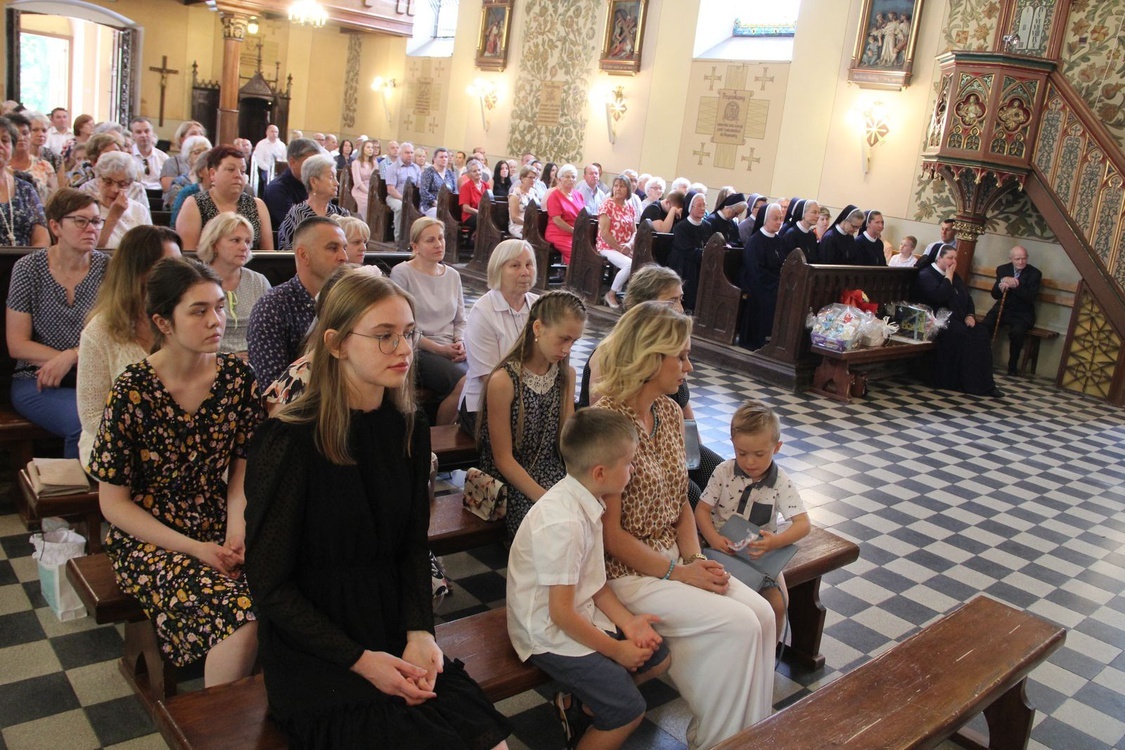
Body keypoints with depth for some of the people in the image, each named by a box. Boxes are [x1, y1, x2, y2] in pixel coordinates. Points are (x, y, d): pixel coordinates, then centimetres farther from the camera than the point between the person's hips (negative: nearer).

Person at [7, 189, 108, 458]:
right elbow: (17, 345, -2)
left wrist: (71, 356, -15)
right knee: (86, 423, -30)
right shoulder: (28, 269, 0)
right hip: (37, 382, -1)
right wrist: (82, 361, -11)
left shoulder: (106, 269, 3)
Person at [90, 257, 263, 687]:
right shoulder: (132, 393, -12)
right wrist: (195, 550, -16)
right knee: (241, 615, -29)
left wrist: (237, 532, -11)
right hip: (149, 540, -4)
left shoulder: (236, 376, -1)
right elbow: (114, 503, -7)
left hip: (220, 528, 4)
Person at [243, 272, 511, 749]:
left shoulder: (410, 429, 1)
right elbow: (270, 585, -10)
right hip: (313, 653, -4)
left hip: (394, 634, 5)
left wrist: (419, 633, -8)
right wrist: (360, 660, -16)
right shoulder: (288, 441, -15)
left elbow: (414, 546, 8)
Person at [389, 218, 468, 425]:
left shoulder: (453, 276, 18)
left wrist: (460, 343, -2)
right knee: (464, 383, -30)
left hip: (451, 352, 5)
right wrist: (438, 348, -12)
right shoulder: (402, 274, -1)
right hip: (418, 352, -5)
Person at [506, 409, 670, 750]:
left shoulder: (584, 499, -3)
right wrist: (616, 650, -13)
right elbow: (561, 613, -24)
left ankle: (578, 702, 20)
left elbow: (593, 580, 5)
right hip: (551, 633, -9)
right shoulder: (564, 523, -31)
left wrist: (626, 620, -6)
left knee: (658, 658, 14)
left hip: (583, 613, 9)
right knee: (629, 710, -13)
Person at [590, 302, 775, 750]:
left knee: (762, 613, -8)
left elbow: (680, 501, 11)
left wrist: (696, 558, -4)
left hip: (673, 558, 7)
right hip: (625, 571, -7)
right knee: (738, 624, -16)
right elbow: (609, 531, -19)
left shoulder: (670, 412, 4)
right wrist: (677, 573, -15)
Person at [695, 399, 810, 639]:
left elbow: (802, 523, -12)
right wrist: (713, 538, -24)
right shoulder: (724, 472, -5)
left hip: (761, 554, 0)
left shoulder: (781, 483, -6)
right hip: (722, 548, 0)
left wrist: (776, 541, -33)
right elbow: (702, 509, -4)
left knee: (777, 604, -16)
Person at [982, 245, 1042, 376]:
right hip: (1003, 308, 3)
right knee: (985, 325, -27)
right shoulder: (1002, 269, 4)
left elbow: (1030, 298, -15)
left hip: (1022, 313, -2)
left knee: (1017, 332, -33)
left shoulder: (1035, 273, -5)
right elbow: (994, 295, 1)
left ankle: (1013, 365, -12)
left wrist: (1015, 285, -28)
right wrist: (1000, 286, -22)